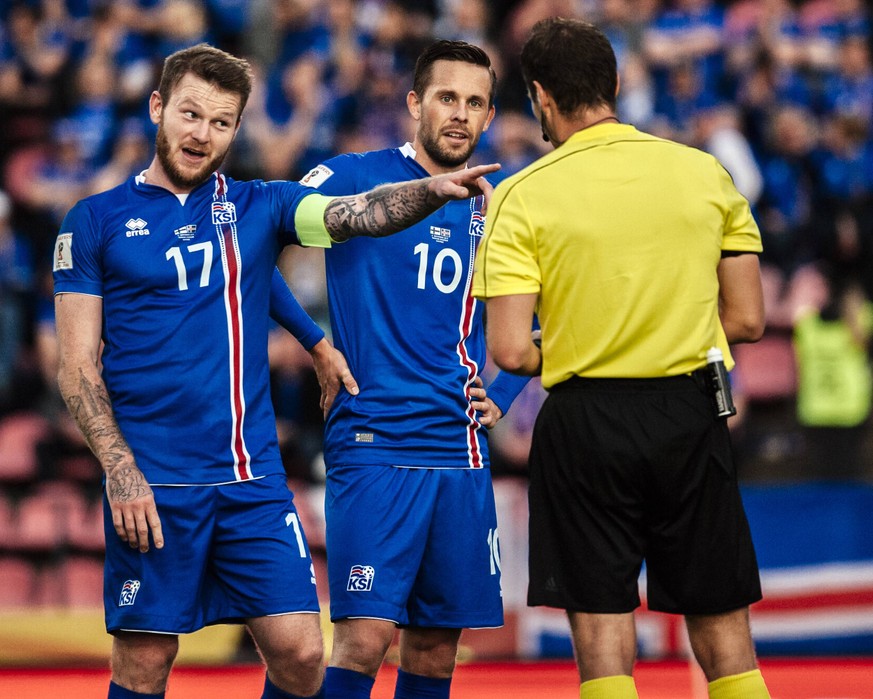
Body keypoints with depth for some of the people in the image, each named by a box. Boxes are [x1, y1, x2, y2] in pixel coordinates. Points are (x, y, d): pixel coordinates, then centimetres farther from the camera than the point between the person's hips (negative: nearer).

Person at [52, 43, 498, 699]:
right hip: (153, 484, -2)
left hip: (254, 479, 3)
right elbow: (78, 365, 0)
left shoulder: (259, 206, 10)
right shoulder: (95, 221, 3)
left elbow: (359, 212, -7)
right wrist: (121, 472, -11)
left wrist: (433, 190, -28)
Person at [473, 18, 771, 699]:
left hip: (585, 421, -2)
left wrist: (563, 359, 9)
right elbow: (748, 319, 5)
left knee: (602, 640, 3)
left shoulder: (522, 196, -7)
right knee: (722, 629, 9)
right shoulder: (706, 173, 2)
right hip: (691, 415, 2)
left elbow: (510, 351, -12)